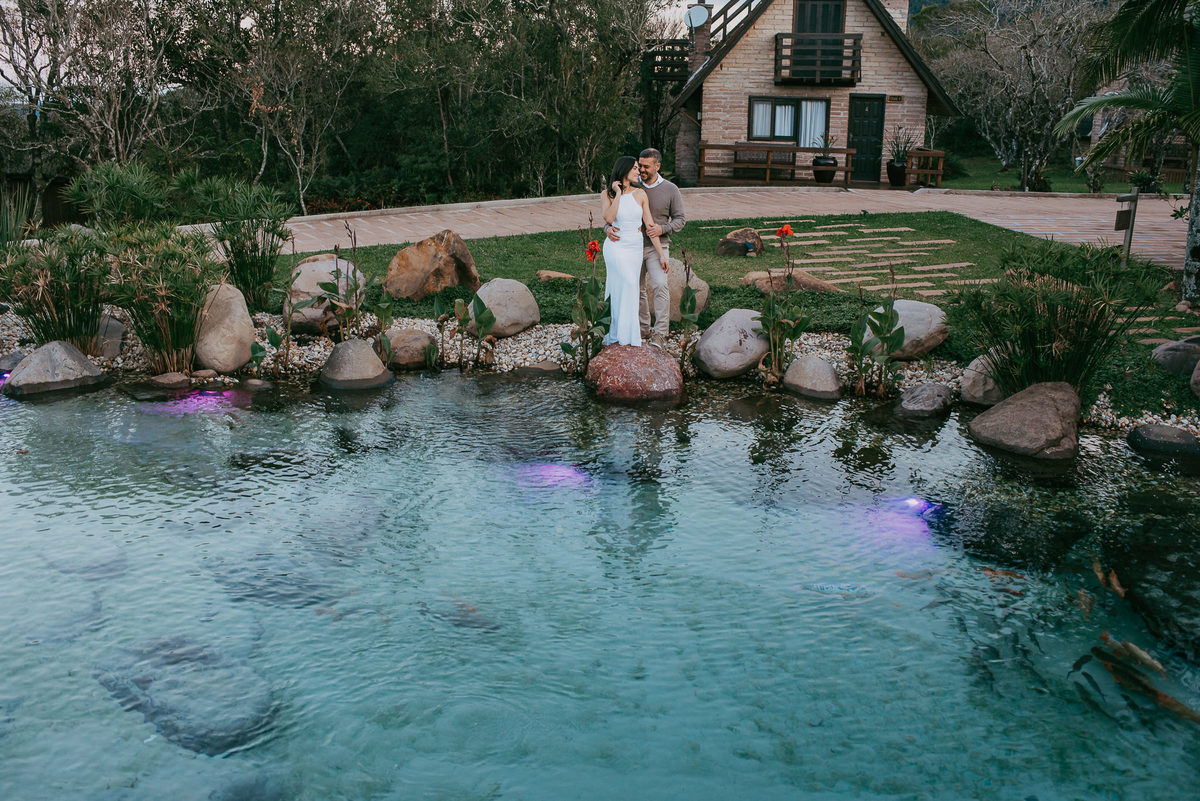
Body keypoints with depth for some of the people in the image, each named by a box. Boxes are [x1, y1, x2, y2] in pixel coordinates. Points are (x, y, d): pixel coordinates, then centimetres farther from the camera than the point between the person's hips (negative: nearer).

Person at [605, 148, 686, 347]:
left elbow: (680, 219, 1)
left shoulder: (671, 190, -1)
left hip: (657, 247, -3)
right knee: (637, 290, 11)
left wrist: (662, 229, -19)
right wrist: (608, 228, -21)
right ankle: (643, 328, 27)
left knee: (660, 285, -22)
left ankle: (660, 333, -21)